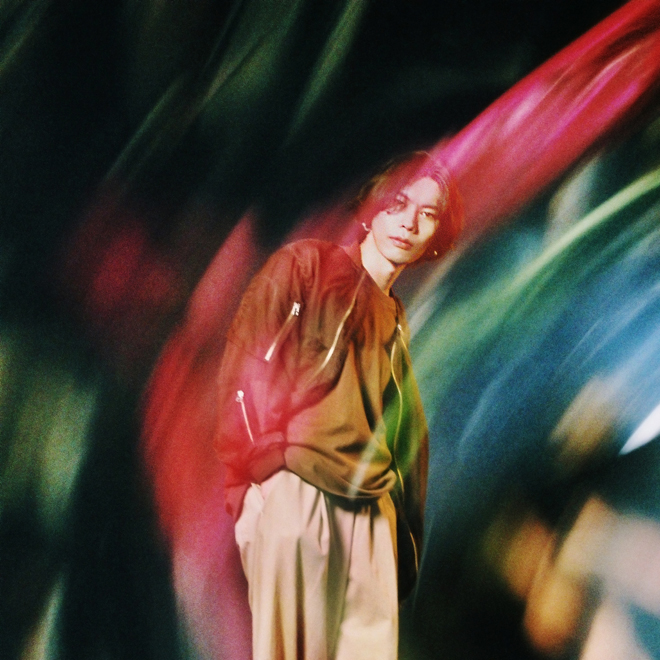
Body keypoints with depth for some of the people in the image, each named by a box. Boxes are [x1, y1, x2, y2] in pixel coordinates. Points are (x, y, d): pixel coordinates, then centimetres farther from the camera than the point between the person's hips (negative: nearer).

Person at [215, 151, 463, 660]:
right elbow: (244, 368, -5)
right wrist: (263, 464, -12)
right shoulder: (304, 266, 4)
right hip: (294, 494, -6)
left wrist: (406, 536, 16)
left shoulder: (393, 323, 22)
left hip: (370, 511, 6)